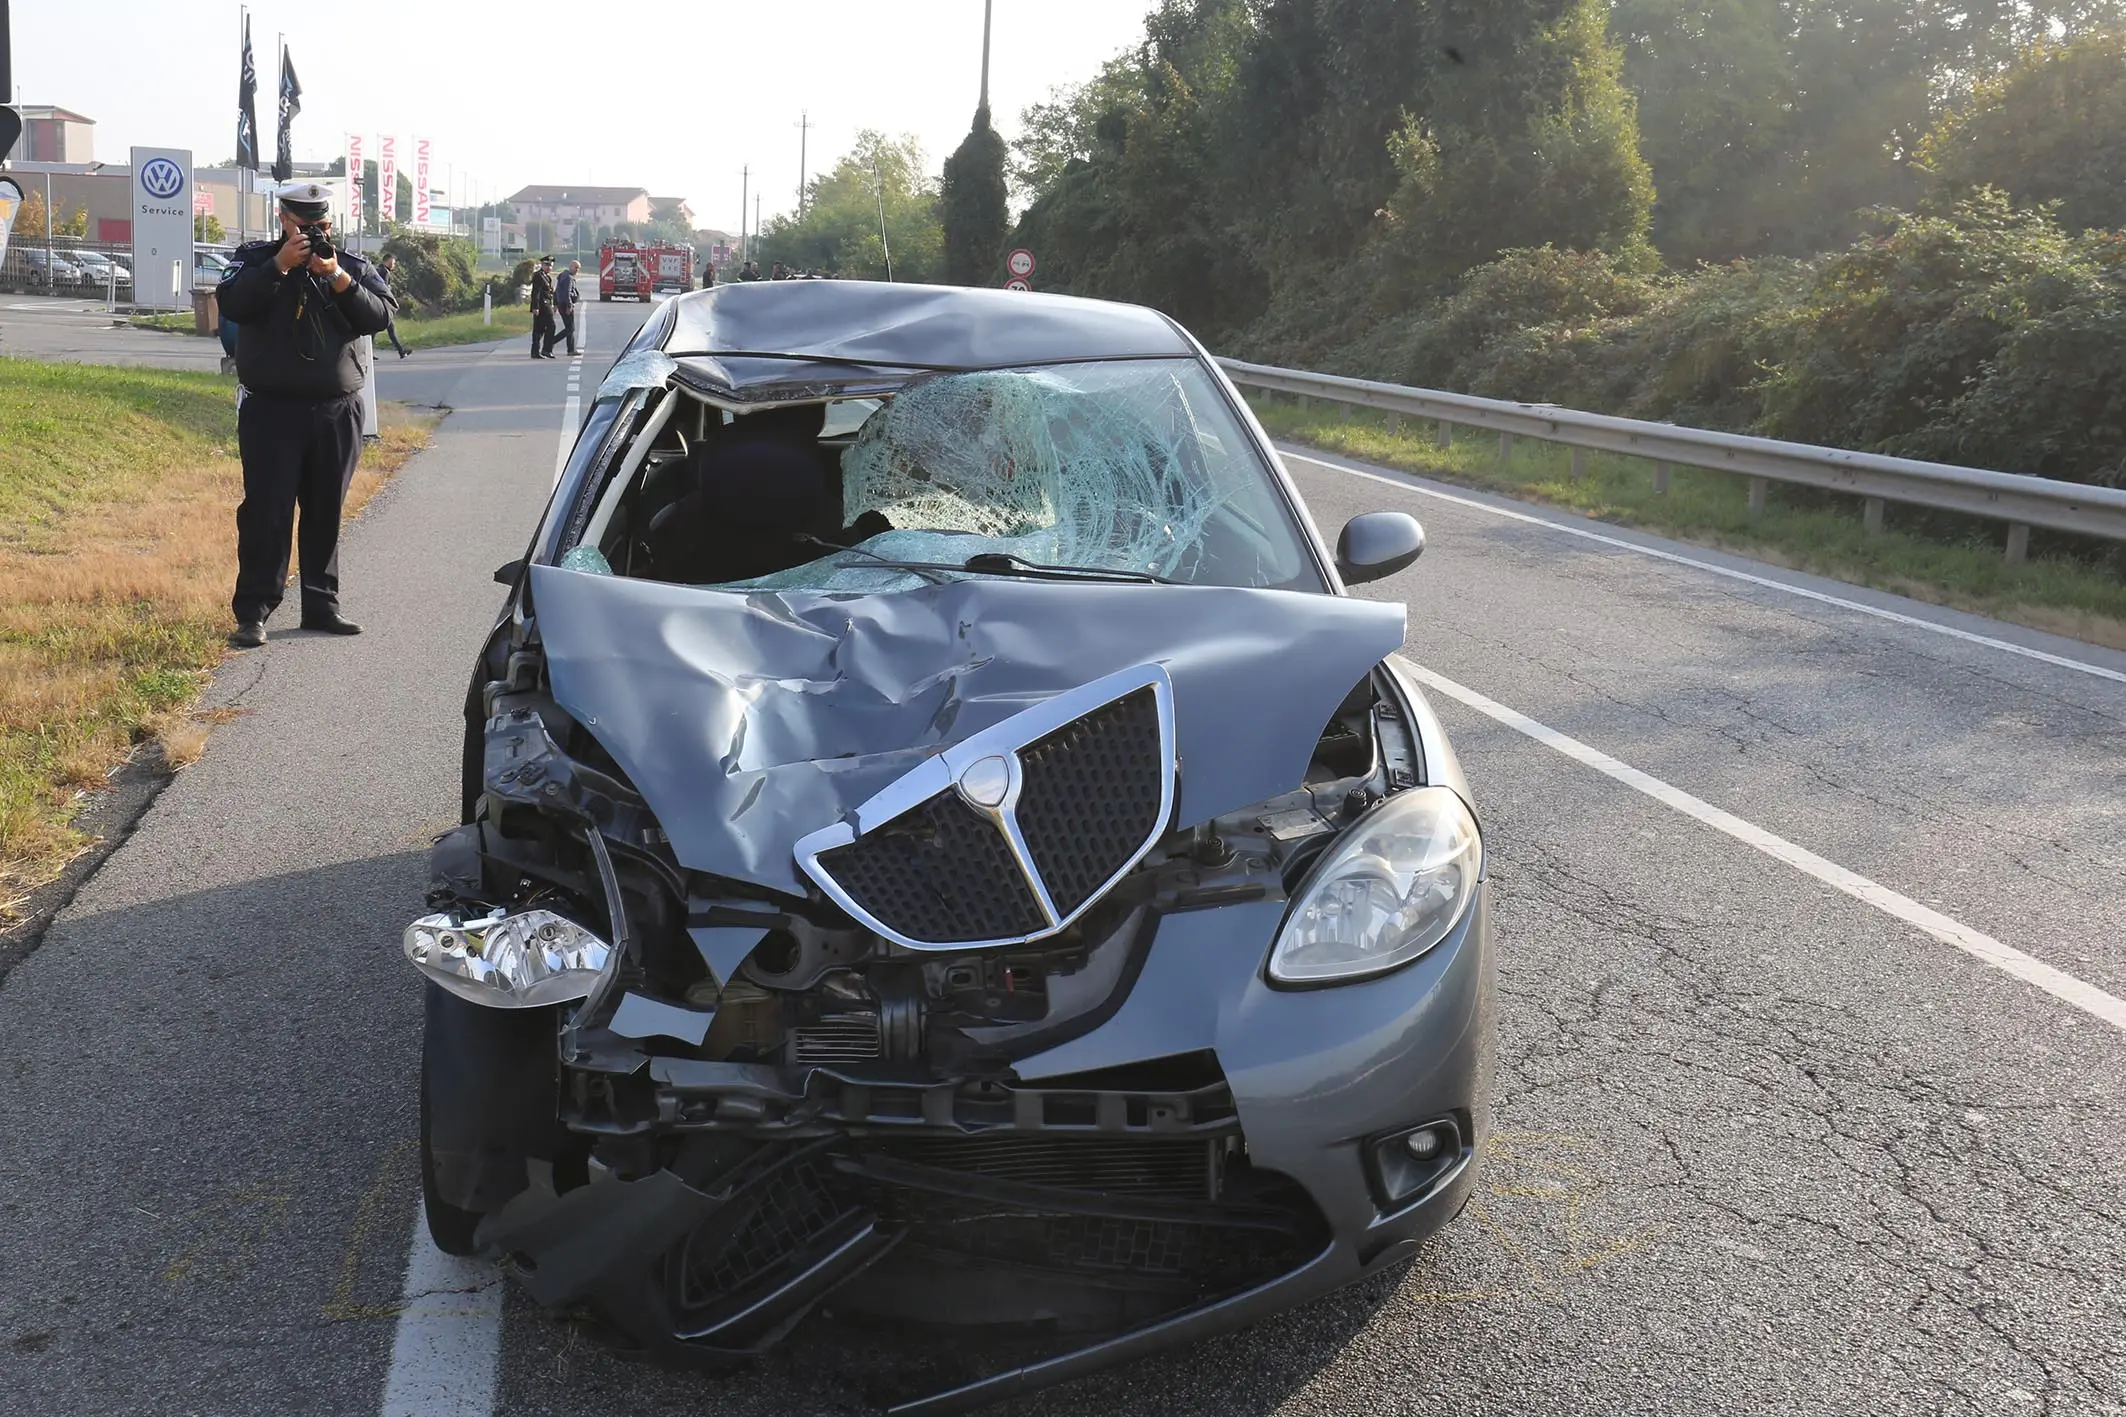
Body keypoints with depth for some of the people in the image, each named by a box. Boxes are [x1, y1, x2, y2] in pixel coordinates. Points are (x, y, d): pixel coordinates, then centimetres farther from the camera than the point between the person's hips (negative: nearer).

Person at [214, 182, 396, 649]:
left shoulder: (353, 266, 9)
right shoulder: (255, 259, 4)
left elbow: (381, 315, -6)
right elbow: (232, 305, -14)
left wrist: (338, 278, -17)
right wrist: (281, 265, -19)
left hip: (337, 413, 3)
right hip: (271, 411, -3)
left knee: (325, 512, 10)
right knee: (266, 511, -5)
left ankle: (321, 605, 20)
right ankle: (252, 613, -2)